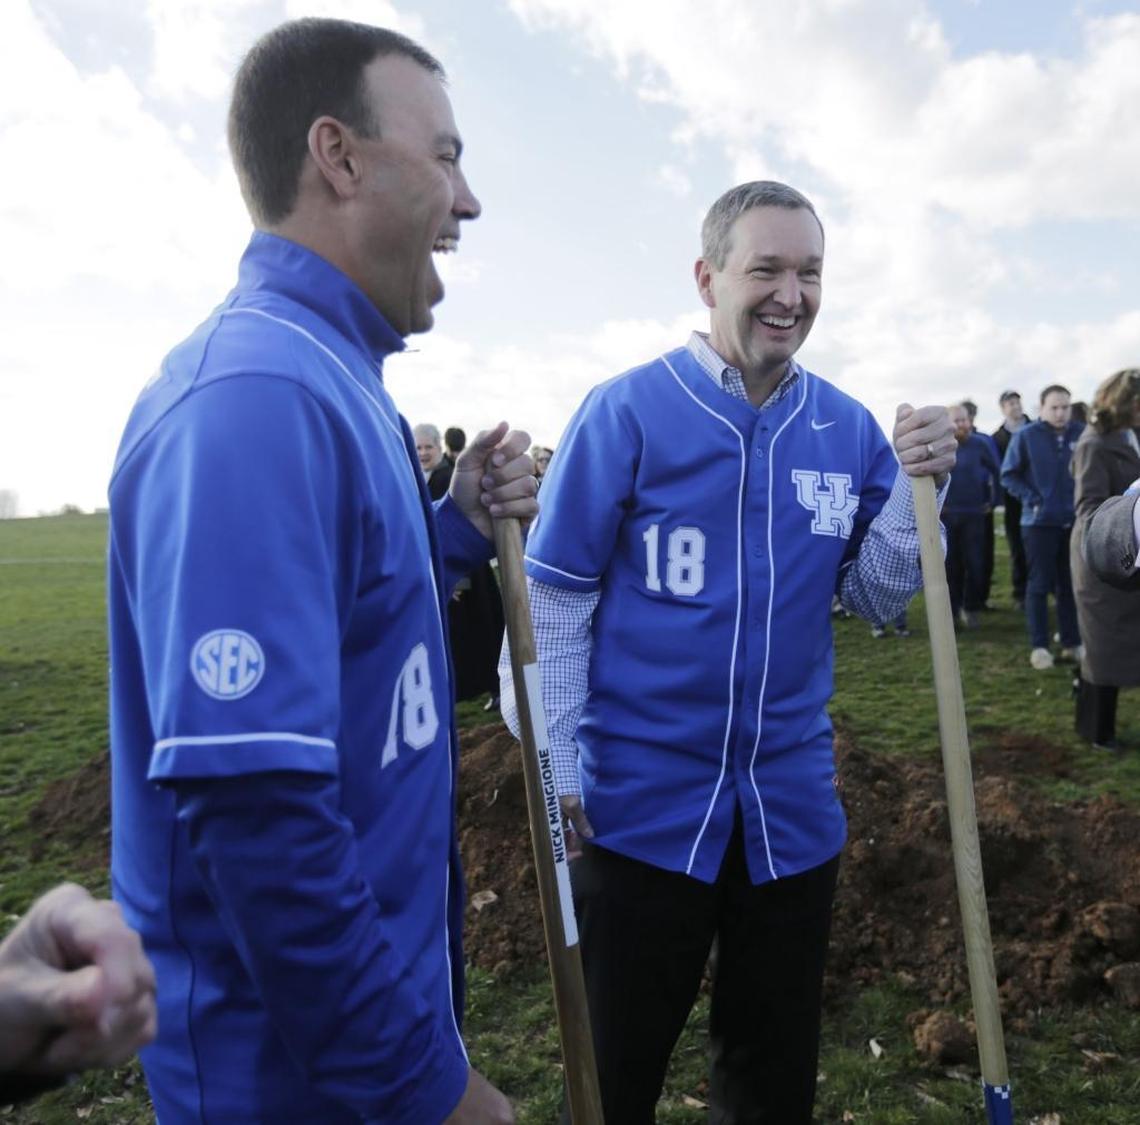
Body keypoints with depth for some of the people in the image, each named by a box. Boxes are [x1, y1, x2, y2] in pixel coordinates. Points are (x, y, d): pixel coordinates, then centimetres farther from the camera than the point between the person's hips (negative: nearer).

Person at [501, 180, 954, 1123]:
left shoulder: (848, 428, 1)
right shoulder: (627, 411, -11)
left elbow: (878, 599, 6)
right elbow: (552, 600, -10)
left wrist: (915, 488, -10)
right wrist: (555, 768, -12)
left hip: (793, 807, 4)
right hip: (642, 804, -3)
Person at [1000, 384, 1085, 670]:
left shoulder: (1081, 433, 0)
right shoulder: (1025, 436, -7)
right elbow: (1008, 475, -3)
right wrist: (1031, 500, -12)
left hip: (1075, 521, 3)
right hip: (1040, 522, -3)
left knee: (1071, 584, 11)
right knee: (1039, 585, 2)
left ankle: (1072, 643, 21)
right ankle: (1039, 646, 8)